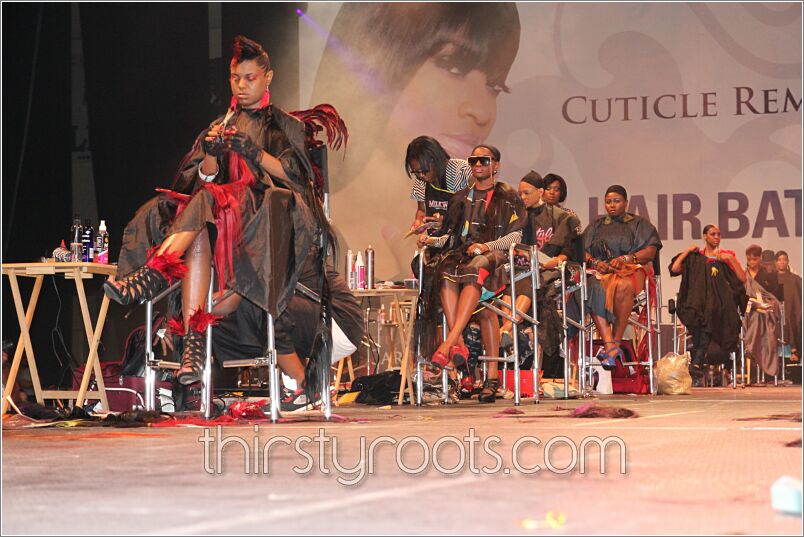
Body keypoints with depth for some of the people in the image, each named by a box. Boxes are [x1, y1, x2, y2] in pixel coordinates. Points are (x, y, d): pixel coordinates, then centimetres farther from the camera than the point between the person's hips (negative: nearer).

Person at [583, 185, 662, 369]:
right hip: (601, 270, 2)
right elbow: (583, 252, 16)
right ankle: (610, 346, -47)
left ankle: (615, 341, -36)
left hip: (632, 269, -2)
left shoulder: (639, 224, 18)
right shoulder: (596, 226, 27)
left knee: (623, 286, -41)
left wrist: (625, 259, -11)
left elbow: (651, 251, 4)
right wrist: (594, 262, -7)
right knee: (594, 288, -37)